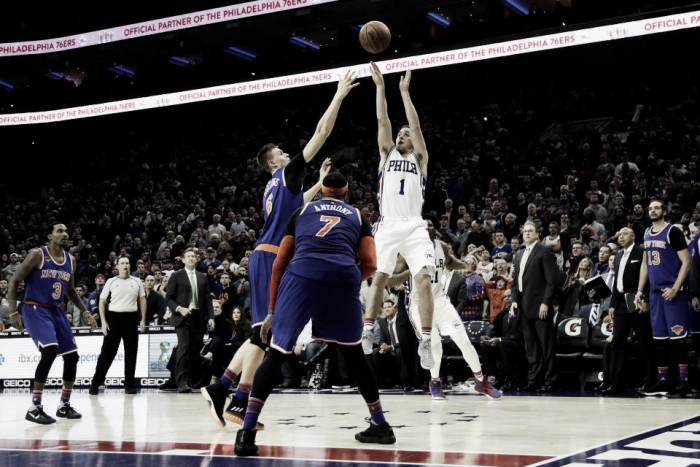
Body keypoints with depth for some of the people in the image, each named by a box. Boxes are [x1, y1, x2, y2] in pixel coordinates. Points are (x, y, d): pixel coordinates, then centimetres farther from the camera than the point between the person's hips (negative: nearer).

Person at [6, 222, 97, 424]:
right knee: (50, 351, -26)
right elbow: (14, 281, -10)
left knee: (72, 356, 5)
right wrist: (13, 312, -19)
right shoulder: (37, 255, -13)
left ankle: (64, 405, 20)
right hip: (35, 310, -7)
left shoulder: (70, 260, 7)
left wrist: (85, 312, 14)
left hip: (57, 311, 8)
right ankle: (34, 408, -19)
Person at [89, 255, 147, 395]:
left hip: (131, 319, 2)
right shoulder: (111, 282, 3)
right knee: (107, 352, -1)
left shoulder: (137, 281, 7)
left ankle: (129, 385, 10)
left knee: (131, 353, 2)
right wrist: (103, 321, -4)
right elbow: (102, 301, 4)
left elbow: (142, 300, 10)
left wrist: (143, 320, 2)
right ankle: (95, 383, 7)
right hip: (114, 317, -2)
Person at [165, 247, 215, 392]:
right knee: (184, 348, -15)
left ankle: (190, 379, 10)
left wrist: (210, 317, 2)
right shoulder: (176, 276, 4)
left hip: (199, 318, 4)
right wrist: (179, 308, -14)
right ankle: (182, 383, -16)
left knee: (194, 350, 2)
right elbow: (168, 298, 2)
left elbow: (208, 299, 13)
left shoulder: (203, 277, 15)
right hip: (183, 317, -4)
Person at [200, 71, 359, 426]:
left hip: (268, 258, 9)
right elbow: (321, 133, -4)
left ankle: (219, 388, 11)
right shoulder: (287, 173, 0)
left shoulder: (280, 185, 24)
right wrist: (340, 95, 1)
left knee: (262, 332, 12)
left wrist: (320, 182, 44)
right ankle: (239, 404, -11)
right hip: (271, 259, -9)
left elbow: (296, 204, 48)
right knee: (266, 330, -10)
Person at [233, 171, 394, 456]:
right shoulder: (357, 216, 28)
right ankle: (380, 425, 28)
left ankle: (247, 433, -8)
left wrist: (272, 310, 27)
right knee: (353, 353, 21)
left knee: (276, 354, 3)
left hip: (303, 274, -1)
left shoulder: (302, 211, 29)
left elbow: (279, 264, 24)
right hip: (343, 277, 1)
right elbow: (370, 265, 14)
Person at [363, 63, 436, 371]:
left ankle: (425, 342, -15)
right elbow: (382, 120, 10)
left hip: (413, 227, -2)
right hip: (388, 226, 2)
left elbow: (415, 125, 3)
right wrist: (380, 86, 6)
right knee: (379, 277, -4)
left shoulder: (420, 158, 15)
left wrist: (404, 92, 2)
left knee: (423, 279, -13)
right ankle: (368, 332, 3)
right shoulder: (387, 153, 20)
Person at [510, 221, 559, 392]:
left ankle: (548, 381, 3)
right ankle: (533, 379, 11)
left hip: (540, 307, -7)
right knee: (530, 346, 8)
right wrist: (514, 300, 6)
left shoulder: (544, 252, -4)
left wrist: (545, 303, -16)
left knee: (546, 345, -1)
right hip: (525, 307, 7)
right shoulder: (520, 255, 17)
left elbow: (552, 281, -10)